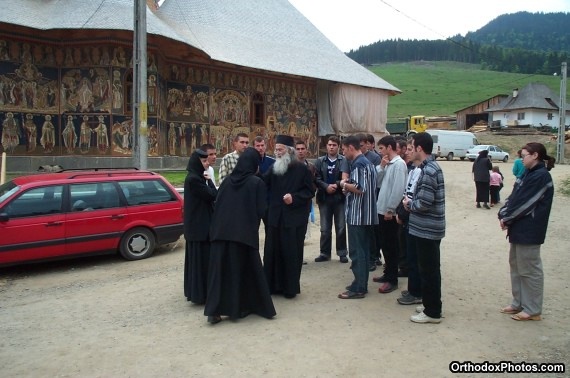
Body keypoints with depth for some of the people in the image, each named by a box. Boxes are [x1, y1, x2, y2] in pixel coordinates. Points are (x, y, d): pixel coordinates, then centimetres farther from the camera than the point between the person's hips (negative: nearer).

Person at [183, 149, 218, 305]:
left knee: (197, 257, 16)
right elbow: (212, 195, -18)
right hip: (199, 224, -10)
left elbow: (205, 197, 15)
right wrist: (209, 181, -5)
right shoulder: (193, 179, -19)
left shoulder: (195, 177, 12)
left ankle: (195, 291, 26)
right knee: (200, 258, -4)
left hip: (198, 223, 10)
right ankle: (200, 294, 4)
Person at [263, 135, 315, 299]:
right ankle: (273, 285, 19)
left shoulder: (302, 169, -5)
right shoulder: (274, 168, 9)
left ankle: (290, 287, 14)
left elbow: (310, 191, -5)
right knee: (272, 252, 6)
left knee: (291, 253, 2)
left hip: (294, 218, -4)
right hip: (275, 217, 5)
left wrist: (294, 198, -18)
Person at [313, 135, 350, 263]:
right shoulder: (320, 161, 7)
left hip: (340, 198, -2)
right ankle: (325, 253, 17)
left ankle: (342, 253, 16)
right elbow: (316, 178, -1)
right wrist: (326, 187, -15)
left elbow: (346, 178, -9)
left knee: (341, 227, 5)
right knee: (325, 228, 8)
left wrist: (337, 185, -20)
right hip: (324, 198, 2)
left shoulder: (344, 160, -1)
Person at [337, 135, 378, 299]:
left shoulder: (358, 164, -15)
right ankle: (361, 284, 21)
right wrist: (349, 188, 10)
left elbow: (359, 188, -25)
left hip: (357, 215, -10)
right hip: (364, 214, 10)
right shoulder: (367, 162, 16)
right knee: (363, 251, 14)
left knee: (356, 252, -5)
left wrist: (344, 184, -9)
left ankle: (358, 288, 0)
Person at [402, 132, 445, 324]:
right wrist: (412, 201, 6)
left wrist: (409, 203, -7)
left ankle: (432, 312, 10)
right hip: (430, 227, 10)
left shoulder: (428, 171, -20)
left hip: (426, 229, -10)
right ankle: (432, 306, 29)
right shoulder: (432, 166, 11)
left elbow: (424, 203, -24)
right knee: (431, 269, 17)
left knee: (428, 270, 0)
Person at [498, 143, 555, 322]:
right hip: (519, 229, 10)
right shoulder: (529, 174, 14)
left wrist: (507, 218, -10)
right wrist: (503, 214, -2)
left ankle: (532, 310, 12)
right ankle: (519, 303, 28)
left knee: (529, 269, 0)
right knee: (516, 265, 16)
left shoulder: (541, 176, -16)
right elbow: (514, 197, 11)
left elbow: (525, 202, -19)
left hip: (529, 231, -10)